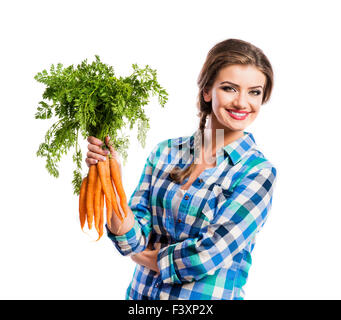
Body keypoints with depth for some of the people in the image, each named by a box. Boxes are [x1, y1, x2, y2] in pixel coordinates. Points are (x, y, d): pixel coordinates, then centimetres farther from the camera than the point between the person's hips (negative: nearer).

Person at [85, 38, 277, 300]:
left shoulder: (259, 172, -13)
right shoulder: (166, 152, -3)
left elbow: (210, 253, -20)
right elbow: (133, 241, -6)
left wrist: (146, 257, -7)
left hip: (206, 296, -3)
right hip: (141, 294, 3)